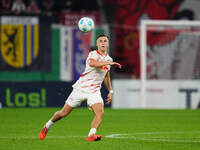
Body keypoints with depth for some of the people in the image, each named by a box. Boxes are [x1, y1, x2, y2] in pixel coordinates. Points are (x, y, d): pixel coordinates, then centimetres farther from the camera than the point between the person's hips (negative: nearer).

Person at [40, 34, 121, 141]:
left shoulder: (109, 59, 9)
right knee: (64, 113, 5)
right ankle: (47, 127, 30)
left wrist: (110, 91, 19)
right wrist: (109, 63, -43)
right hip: (81, 88, -4)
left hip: (94, 91, 4)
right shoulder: (93, 54, -12)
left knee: (100, 113, -24)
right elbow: (92, 63, -38)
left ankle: (91, 135, -30)